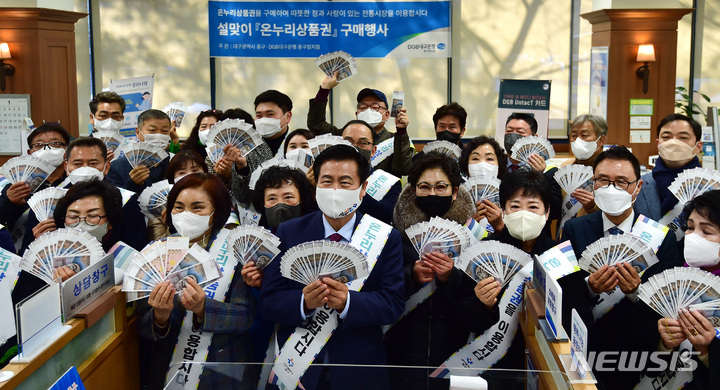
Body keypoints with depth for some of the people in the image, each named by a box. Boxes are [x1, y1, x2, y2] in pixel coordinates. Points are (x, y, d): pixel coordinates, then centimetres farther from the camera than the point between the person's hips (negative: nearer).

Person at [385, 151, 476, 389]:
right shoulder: (397, 234, 0)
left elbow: (478, 305, -4)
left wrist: (451, 278, -22)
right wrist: (411, 276, -20)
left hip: (454, 352, 0)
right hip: (404, 350, 0)